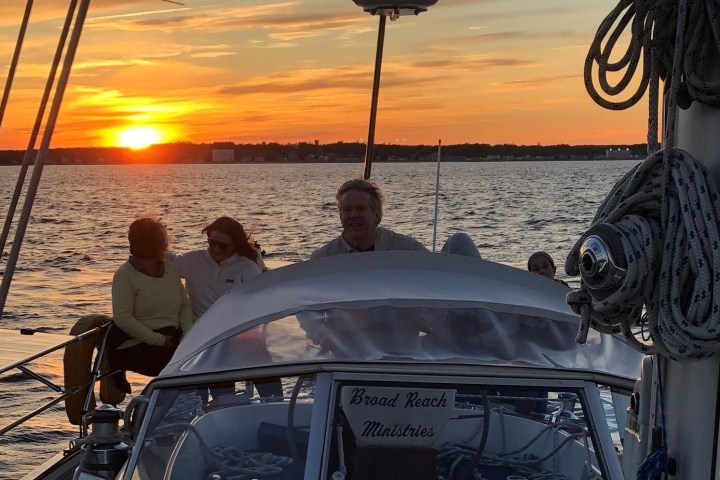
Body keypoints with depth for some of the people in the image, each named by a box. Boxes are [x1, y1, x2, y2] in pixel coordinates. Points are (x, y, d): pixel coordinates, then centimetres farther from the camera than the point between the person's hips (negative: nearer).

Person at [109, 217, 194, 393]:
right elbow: (122, 318, -15)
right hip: (136, 344, -6)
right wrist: (159, 340, -19)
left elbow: (185, 305, 12)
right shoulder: (125, 275, -6)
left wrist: (188, 332, -8)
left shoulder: (170, 268, 11)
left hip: (172, 339, 6)